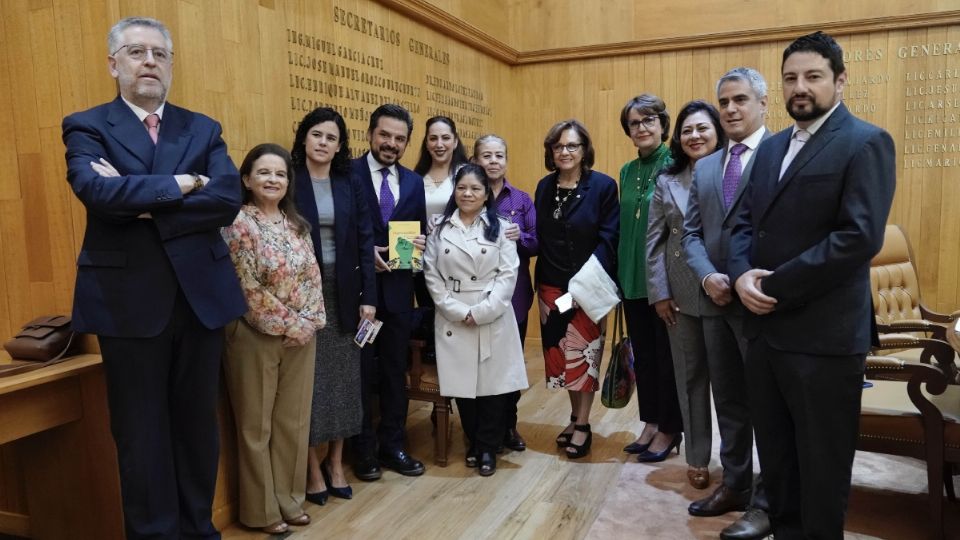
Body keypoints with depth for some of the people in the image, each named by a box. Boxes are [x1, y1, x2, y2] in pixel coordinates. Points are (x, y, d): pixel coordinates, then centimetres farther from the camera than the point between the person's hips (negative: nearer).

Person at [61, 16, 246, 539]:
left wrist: (144, 203, -14)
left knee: (198, 423, 14)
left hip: (200, 295, 3)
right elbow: (96, 190, -19)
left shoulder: (203, 128, 9)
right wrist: (178, 186, -13)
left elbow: (229, 198, -8)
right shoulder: (86, 127, 1)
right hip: (129, 300, -3)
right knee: (142, 432, 8)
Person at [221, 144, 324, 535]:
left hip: (302, 337, 6)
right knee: (257, 425, 7)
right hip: (256, 337, -5)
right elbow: (249, 289, -15)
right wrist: (289, 325, -12)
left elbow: (312, 278, 7)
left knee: (293, 421, 12)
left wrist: (309, 323, -5)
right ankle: (262, 509, 21)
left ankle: (289, 499, 27)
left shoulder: (296, 224, 8)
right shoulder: (238, 224, -11)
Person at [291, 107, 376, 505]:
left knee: (342, 378, 9)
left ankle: (335, 463, 23)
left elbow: (364, 241, 4)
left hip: (343, 291, 3)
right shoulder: (289, 181, -4)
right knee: (309, 379, 4)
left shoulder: (349, 185, 6)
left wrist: (368, 296, -2)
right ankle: (313, 469, 17)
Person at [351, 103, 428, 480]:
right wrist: (365, 252, -19)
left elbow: (419, 232, 13)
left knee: (395, 370, 13)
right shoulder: (347, 173, -5)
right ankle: (364, 449, 23)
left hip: (398, 287, 4)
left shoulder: (413, 182, 10)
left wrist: (418, 244, -8)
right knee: (361, 370, 7)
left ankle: (393, 444, 28)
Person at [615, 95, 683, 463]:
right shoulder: (627, 171, 10)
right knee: (643, 352, 14)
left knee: (668, 353, 6)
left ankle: (669, 428, 21)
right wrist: (621, 272, 11)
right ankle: (651, 422, 29)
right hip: (633, 276, 6)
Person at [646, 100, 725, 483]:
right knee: (690, 377, 11)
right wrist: (659, 293, -2)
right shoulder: (667, 182, 6)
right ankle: (697, 457, 26)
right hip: (682, 295, 2)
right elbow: (653, 241, 4)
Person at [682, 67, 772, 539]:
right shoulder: (704, 168, 15)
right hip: (715, 300, 6)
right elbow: (691, 233, 10)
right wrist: (707, 276, -7)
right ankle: (734, 484, 32)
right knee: (728, 401, 16)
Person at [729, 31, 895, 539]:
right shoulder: (770, 148, 14)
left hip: (823, 333, -7)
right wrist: (742, 275, -8)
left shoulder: (865, 143, -8)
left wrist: (777, 286, -18)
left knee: (820, 460, 9)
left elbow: (860, 237, -19)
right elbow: (745, 221, 12)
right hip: (764, 326, 7)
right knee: (774, 450, 18)